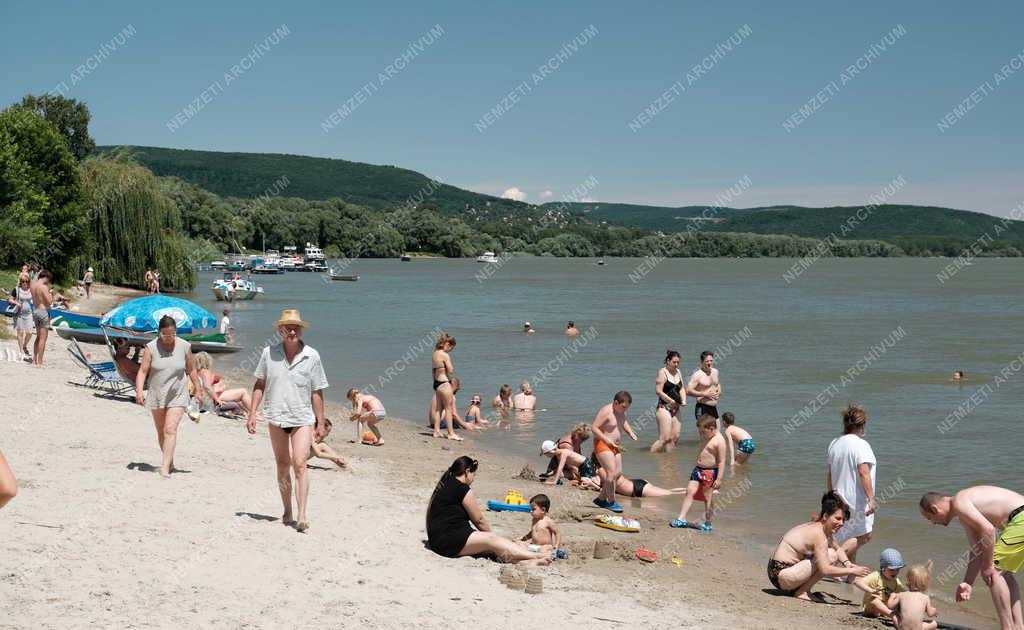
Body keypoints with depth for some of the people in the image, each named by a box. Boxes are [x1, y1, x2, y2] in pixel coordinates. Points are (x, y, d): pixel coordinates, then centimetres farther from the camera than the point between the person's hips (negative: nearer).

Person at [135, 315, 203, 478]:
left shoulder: (184, 347, -5)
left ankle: (165, 467, -19)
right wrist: (139, 390, -24)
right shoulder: (151, 347, -8)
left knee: (170, 430, -15)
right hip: (156, 395, 2)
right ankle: (170, 461, 31)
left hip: (177, 396, -2)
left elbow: (192, 370, 6)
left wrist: (198, 390, 10)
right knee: (161, 432, 13)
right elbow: (142, 371, -11)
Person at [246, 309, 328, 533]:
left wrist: (320, 423, 2)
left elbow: (317, 392, 1)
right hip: (276, 417, 2)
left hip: (302, 418, -2)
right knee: (282, 466, 12)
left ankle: (302, 515, -13)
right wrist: (252, 413, 2)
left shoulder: (312, 356, -4)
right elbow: (259, 384, 8)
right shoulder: (269, 353, -1)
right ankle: (287, 511, 24)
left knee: (299, 465, -13)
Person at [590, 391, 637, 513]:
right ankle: (611, 502, -5)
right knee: (611, 472, -16)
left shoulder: (621, 411, 9)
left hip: (614, 446, 10)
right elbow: (594, 428, -20)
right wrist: (607, 440, -27)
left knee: (618, 473, 8)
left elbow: (624, 422, 29)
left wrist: (630, 433, 11)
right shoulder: (606, 411, -19)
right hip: (602, 444, -10)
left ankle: (601, 498, 19)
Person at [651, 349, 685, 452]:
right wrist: (671, 401, -12)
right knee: (665, 438, -14)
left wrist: (683, 401, -2)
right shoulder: (662, 372, -8)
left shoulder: (678, 372, 14)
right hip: (664, 408, -8)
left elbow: (682, 389, 16)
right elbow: (658, 391, -14)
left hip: (675, 409, 8)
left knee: (675, 437, 5)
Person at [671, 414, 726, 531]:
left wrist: (719, 479, -19)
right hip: (698, 469, 8)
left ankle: (708, 524, 12)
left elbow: (722, 461, -17)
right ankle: (681, 519, 2)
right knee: (690, 491, 1)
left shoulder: (719, 441, -15)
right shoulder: (705, 437, 10)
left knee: (708, 498, 0)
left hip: (710, 471, -8)